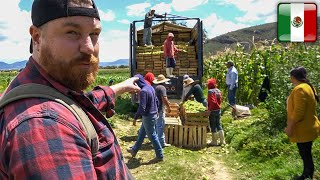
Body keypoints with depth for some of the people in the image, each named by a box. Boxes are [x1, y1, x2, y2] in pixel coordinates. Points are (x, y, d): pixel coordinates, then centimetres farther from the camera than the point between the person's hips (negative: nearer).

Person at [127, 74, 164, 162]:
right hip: (153, 115, 10)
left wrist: (135, 117, -15)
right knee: (141, 133, 21)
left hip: (148, 117, -10)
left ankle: (159, 156, 16)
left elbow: (142, 107, -26)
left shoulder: (143, 91, -24)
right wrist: (156, 111, 26)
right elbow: (156, 101, 14)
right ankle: (134, 150, 37)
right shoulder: (150, 87, 5)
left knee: (152, 136, 4)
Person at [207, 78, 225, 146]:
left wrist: (209, 109, -17)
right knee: (218, 124, 14)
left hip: (213, 111, -7)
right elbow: (220, 101, 13)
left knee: (213, 125, 2)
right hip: (218, 110, 8)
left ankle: (214, 141, 11)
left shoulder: (210, 91, -17)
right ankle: (222, 140, 16)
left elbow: (212, 102, -23)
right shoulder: (219, 91, 8)